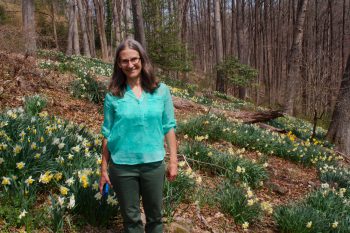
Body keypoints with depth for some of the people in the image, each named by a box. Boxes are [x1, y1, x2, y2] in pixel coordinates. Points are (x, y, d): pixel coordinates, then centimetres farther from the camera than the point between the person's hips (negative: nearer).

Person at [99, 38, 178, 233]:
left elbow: (169, 127, 3)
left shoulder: (161, 91, -1)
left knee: (155, 216, 15)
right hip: (122, 166, 0)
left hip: (154, 164, 1)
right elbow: (107, 134, 2)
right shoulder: (113, 96, -3)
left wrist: (173, 160, 1)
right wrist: (104, 169, 3)